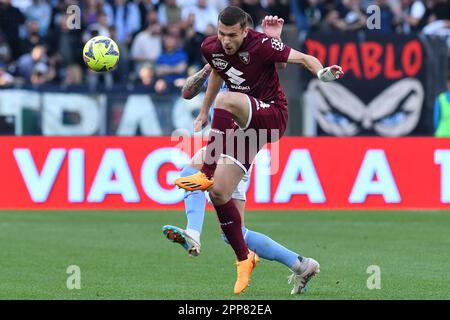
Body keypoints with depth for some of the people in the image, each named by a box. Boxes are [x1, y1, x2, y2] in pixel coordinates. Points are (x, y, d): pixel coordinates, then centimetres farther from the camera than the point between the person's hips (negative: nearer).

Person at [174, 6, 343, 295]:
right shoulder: (212, 48, 1)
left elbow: (303, 58, -16)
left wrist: (321, 71, -38)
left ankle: (206, 175, -30)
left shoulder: (261, 45, -18)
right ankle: (244, 259, 6)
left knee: (225, 100, -36)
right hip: (246, 124, 7)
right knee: (219, 192, -7)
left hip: (272, 116, -7)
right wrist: (204, 114, 29)